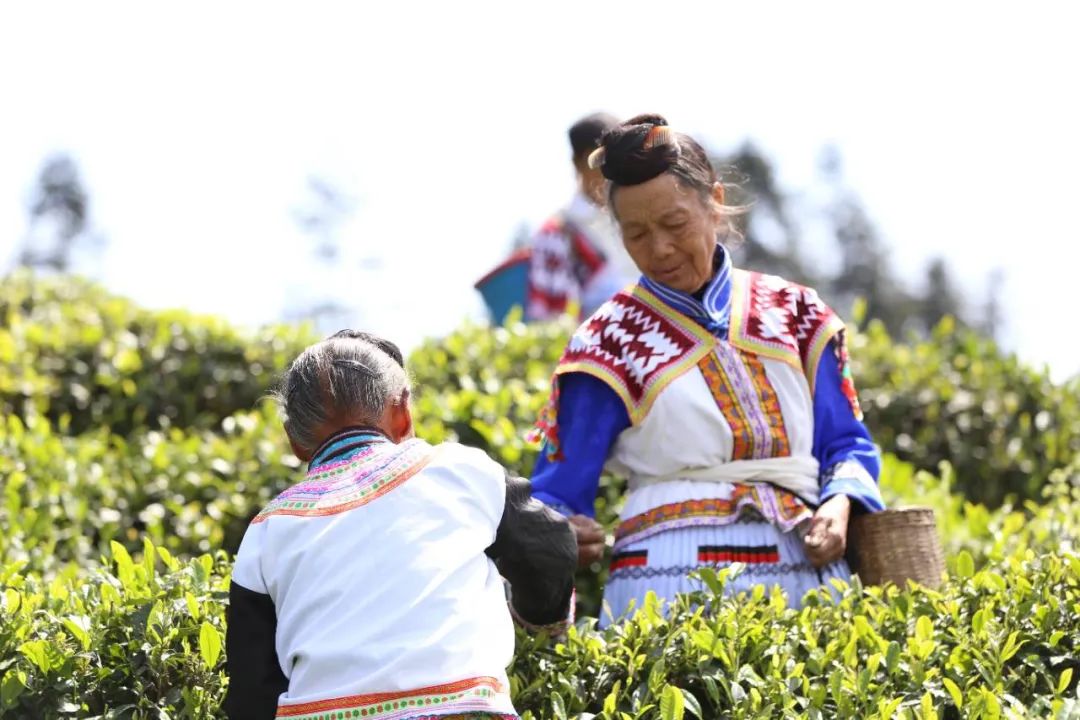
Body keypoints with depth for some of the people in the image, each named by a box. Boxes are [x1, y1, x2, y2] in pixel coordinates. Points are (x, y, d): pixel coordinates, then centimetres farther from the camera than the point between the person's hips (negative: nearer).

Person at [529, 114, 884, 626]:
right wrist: (560, 536, -20)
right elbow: (558, 493, 3)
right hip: (677, 576, -3)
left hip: (804, 566, 3)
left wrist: (839, 506, -5)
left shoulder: (793, 313, 15)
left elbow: (846, 443, 17)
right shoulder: (611, 341, 7)